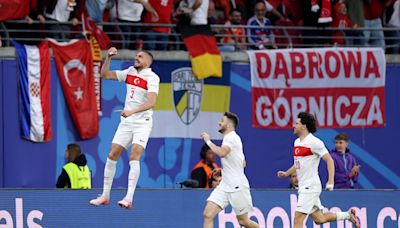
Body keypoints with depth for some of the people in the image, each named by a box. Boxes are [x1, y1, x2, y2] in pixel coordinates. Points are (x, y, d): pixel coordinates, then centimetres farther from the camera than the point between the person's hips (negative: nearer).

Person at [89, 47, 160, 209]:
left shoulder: (152, 78, -11)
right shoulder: (130, 72, 9)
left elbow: (151, 102, -25)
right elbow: (105, 74, 14)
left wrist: (132, 111, -37)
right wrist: (108, 57, -1)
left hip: (142, 123, -7)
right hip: (126, 122, 7)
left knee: (134, 156, -21)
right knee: (112, 156, 3)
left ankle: (129, 198, -25)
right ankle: (105, 195, 13)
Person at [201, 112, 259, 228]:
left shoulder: (231, 137, -11)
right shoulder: (229, 138, 18)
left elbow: (222, 153, -32)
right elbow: (243, 163, 26)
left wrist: (208, 141, -19)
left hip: (237, 187, -9)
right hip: (225, 186, 9)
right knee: (208, 214, -9)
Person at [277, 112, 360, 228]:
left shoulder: (314, 142, -13)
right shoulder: (297, 142, 14)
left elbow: (329, 160, -14)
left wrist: (331, 181, -23)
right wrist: (286, 173, 14)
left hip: (310, 186, -9)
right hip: (303, 187, 9)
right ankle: (348, 215, 29)